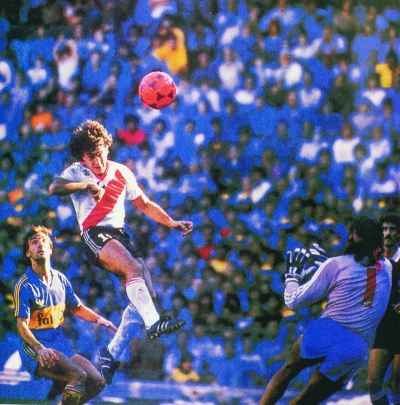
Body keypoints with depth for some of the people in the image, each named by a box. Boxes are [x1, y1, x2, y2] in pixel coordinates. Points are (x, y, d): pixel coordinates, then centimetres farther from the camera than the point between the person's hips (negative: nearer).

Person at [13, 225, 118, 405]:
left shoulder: (60, 279, 10)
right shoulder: (24, 285, -10)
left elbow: (77, 308, 25)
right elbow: (22, 325, -15)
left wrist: (98, 318, 5)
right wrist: (40, 349, -31)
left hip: (61, 347, 7)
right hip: (35, 349, -7)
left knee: (97, 381, -11)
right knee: (80, 376, -28)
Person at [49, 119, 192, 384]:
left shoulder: (122, 173, 17)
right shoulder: (77, 172, 6)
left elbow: (145, 205, 24)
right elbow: (55, 188, -14)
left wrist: (172, 223, 14)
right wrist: (87, 185, -17)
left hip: (120, 235, 6)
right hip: (94, 234, -6)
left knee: (147, 293, -7)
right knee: (134, 268, -33)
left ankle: (112, 353, -2)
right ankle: (152, 323, -49)